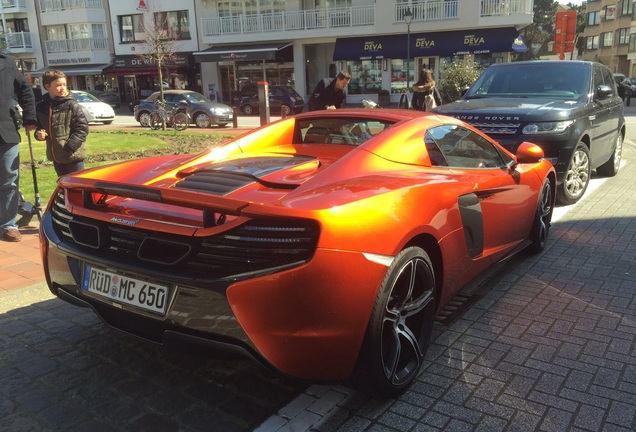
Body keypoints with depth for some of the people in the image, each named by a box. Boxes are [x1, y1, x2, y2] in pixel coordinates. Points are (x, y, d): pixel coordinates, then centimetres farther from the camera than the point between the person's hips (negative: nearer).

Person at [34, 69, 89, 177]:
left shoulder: (71, 105, -10)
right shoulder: (41, 107, 6)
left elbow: (82, 127, -12)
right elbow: (39, 126, 20)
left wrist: (70, 147, -19)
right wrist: (38, 134, -3)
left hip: (73, 156, -6)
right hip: (56, 156, 6)